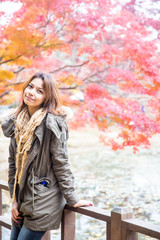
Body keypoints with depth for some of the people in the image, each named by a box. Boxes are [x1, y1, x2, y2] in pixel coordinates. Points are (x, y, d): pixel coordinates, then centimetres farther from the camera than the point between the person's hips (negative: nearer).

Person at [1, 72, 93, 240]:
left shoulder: (52, 122, -14)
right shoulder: (17, 122, 7)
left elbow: (61, 163, -12)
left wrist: (72, 199, -10)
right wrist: (14, 199, 7)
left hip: (43, 202, -6)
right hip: (22, 201, 7)